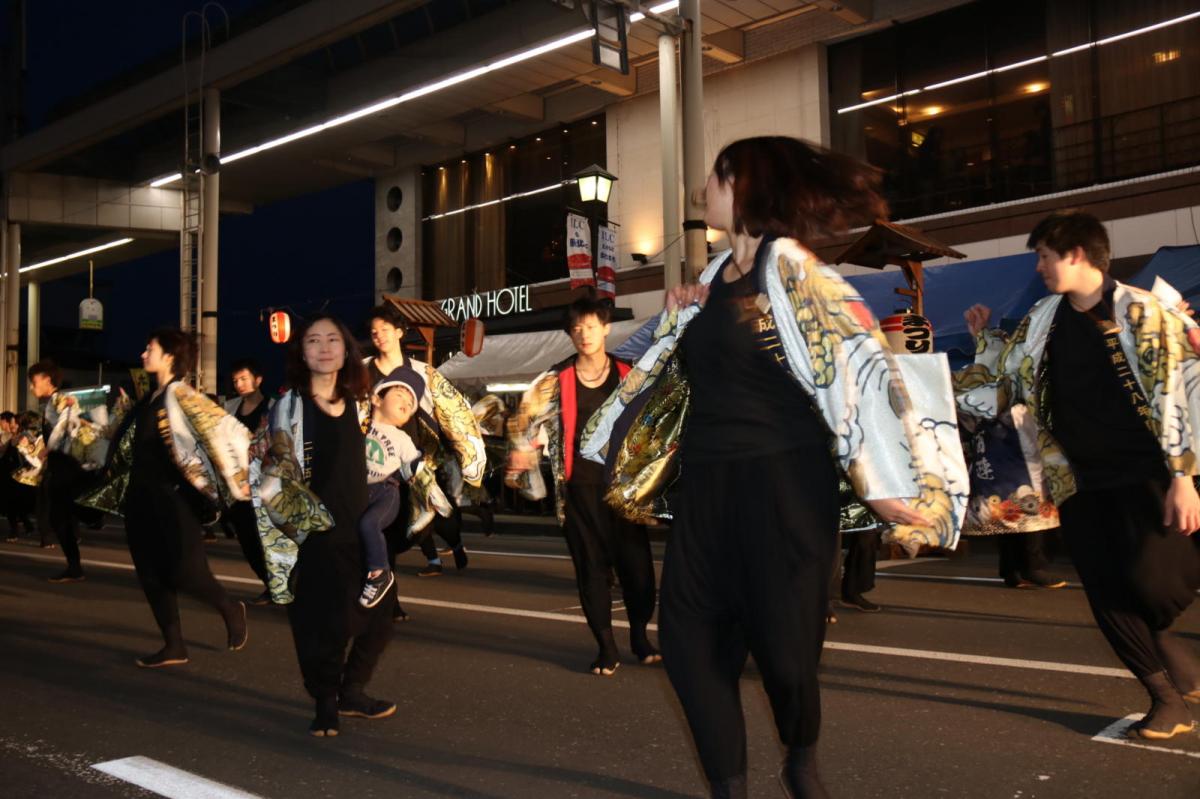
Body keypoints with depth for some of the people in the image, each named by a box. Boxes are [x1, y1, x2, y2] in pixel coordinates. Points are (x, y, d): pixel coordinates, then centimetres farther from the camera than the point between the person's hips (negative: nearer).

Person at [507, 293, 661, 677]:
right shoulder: (557, 379, 1)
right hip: (580, 485, 0)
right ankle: (606, 646, 16)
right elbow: (526, 417, 9)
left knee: (636, 561, 1)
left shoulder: (628, 374, 3)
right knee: (591, 565, 5)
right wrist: (522, 450, -5)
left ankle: (640, 636, 22)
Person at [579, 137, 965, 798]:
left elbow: (852, 360, -19)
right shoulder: (715, 277, 13)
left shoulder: (786, 266, -10)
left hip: (782, 482, -7)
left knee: (782, 642, 1)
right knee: (689, 637, 4)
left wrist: (881, 478, -25)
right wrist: (677, 317, 8)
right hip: (706, 485, 8)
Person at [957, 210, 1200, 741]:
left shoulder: (1144, 313, -7)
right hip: (1080, 483, 5)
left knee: (1151, 580, -19)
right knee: (1108, 597, 1)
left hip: (1146, 473, -4)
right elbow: (1000, 383, 19)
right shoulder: (1042, 322, 8)